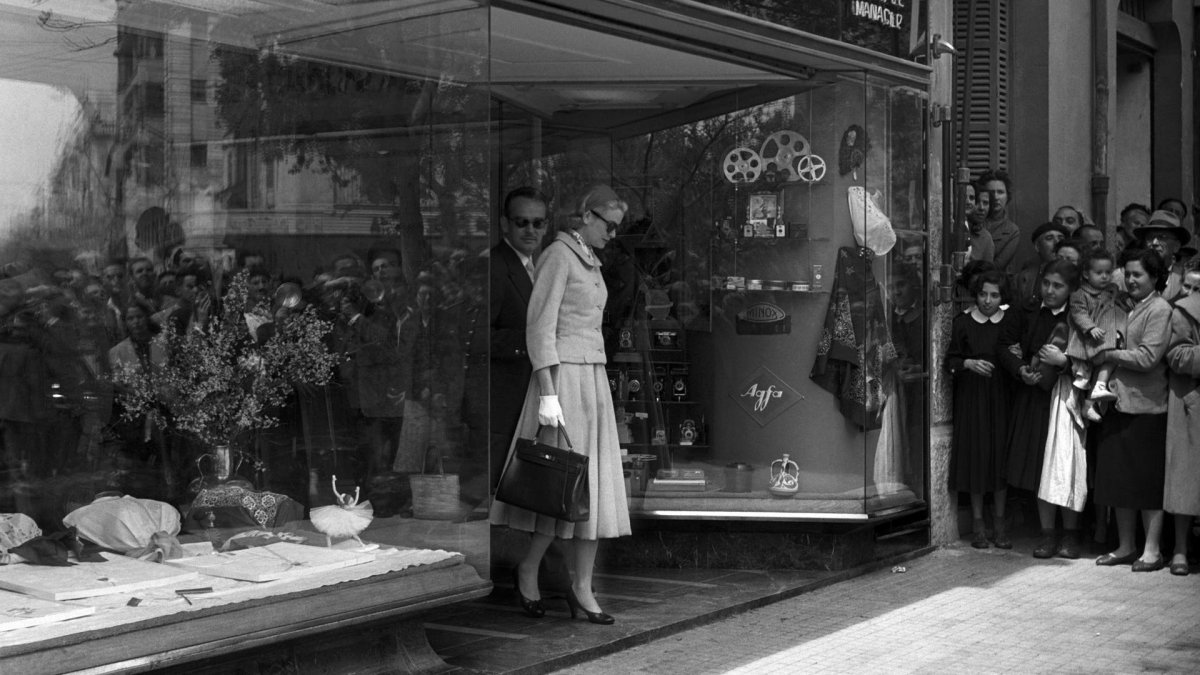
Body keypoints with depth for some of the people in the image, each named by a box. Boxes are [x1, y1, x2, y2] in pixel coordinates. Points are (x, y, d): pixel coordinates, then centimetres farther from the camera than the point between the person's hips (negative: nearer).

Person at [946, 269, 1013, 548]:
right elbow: (950, 361, 0)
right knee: (975, 455, 1)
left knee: (1001, 455, 0)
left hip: (1001, 397, 1)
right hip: (971, 397, -1)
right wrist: (969, 363, -17)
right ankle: (977, 523, 10)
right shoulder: (962, 322, 1)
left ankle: (999, 523, 10)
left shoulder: (1010, 322, 5)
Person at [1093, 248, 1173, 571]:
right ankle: (1125, 546, 19)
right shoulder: (1126, 308, 15)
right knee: (1118, 479, 10)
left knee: (1148, 482, 0)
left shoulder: (1160, 310, -9)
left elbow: (1148, 357, -16)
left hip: (1146, 406, -8)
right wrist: (1110, 377, 3)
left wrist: (1110, 355, -8)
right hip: (1119, 402, 8)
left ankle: (1151, 550, 8)